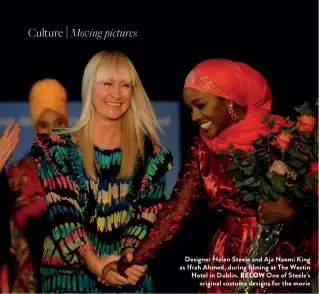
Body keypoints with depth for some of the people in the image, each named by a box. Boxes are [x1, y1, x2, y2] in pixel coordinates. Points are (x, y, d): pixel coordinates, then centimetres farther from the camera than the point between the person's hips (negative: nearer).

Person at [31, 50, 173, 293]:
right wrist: (94, 262, -21)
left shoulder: (149, 150, 5)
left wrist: (129, 255, -20)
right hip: (70, 272, -1)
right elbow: (62, 211, -8)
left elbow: (149, 212, -2)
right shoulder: (58, 147, 0)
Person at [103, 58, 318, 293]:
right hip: (228, 264, 4)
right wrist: (133, 259, -12)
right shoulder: (203, 148, 2)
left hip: (284, 261, -4)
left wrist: (291, 213, -30)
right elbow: (177, 208, -3)